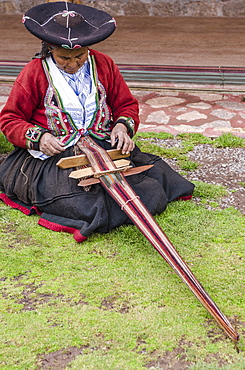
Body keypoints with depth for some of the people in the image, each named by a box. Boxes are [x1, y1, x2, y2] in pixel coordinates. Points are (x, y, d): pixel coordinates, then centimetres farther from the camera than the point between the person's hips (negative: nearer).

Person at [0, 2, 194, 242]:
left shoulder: (103, 65, 10)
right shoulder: (34, 72, 0)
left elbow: (127, 105, 17)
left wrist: (122, 126, -6)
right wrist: (39, 137, -15)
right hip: (52, 156, -3)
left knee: (152, 193, -20)